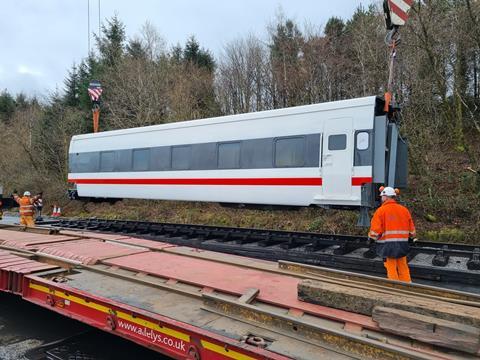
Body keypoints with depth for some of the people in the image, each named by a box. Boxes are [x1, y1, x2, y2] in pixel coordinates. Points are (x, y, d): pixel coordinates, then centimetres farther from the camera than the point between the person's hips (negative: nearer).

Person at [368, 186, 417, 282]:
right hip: (402, 243, 5)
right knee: (403, 267, 14)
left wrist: (371, 238, 5)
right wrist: (413, 237, 29)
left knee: (391, 267, 3)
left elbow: (375, 228, -11)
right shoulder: (404, 210, 6)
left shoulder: (381, 210, -9)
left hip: (387, 244, -4)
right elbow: (411, 227, 13)